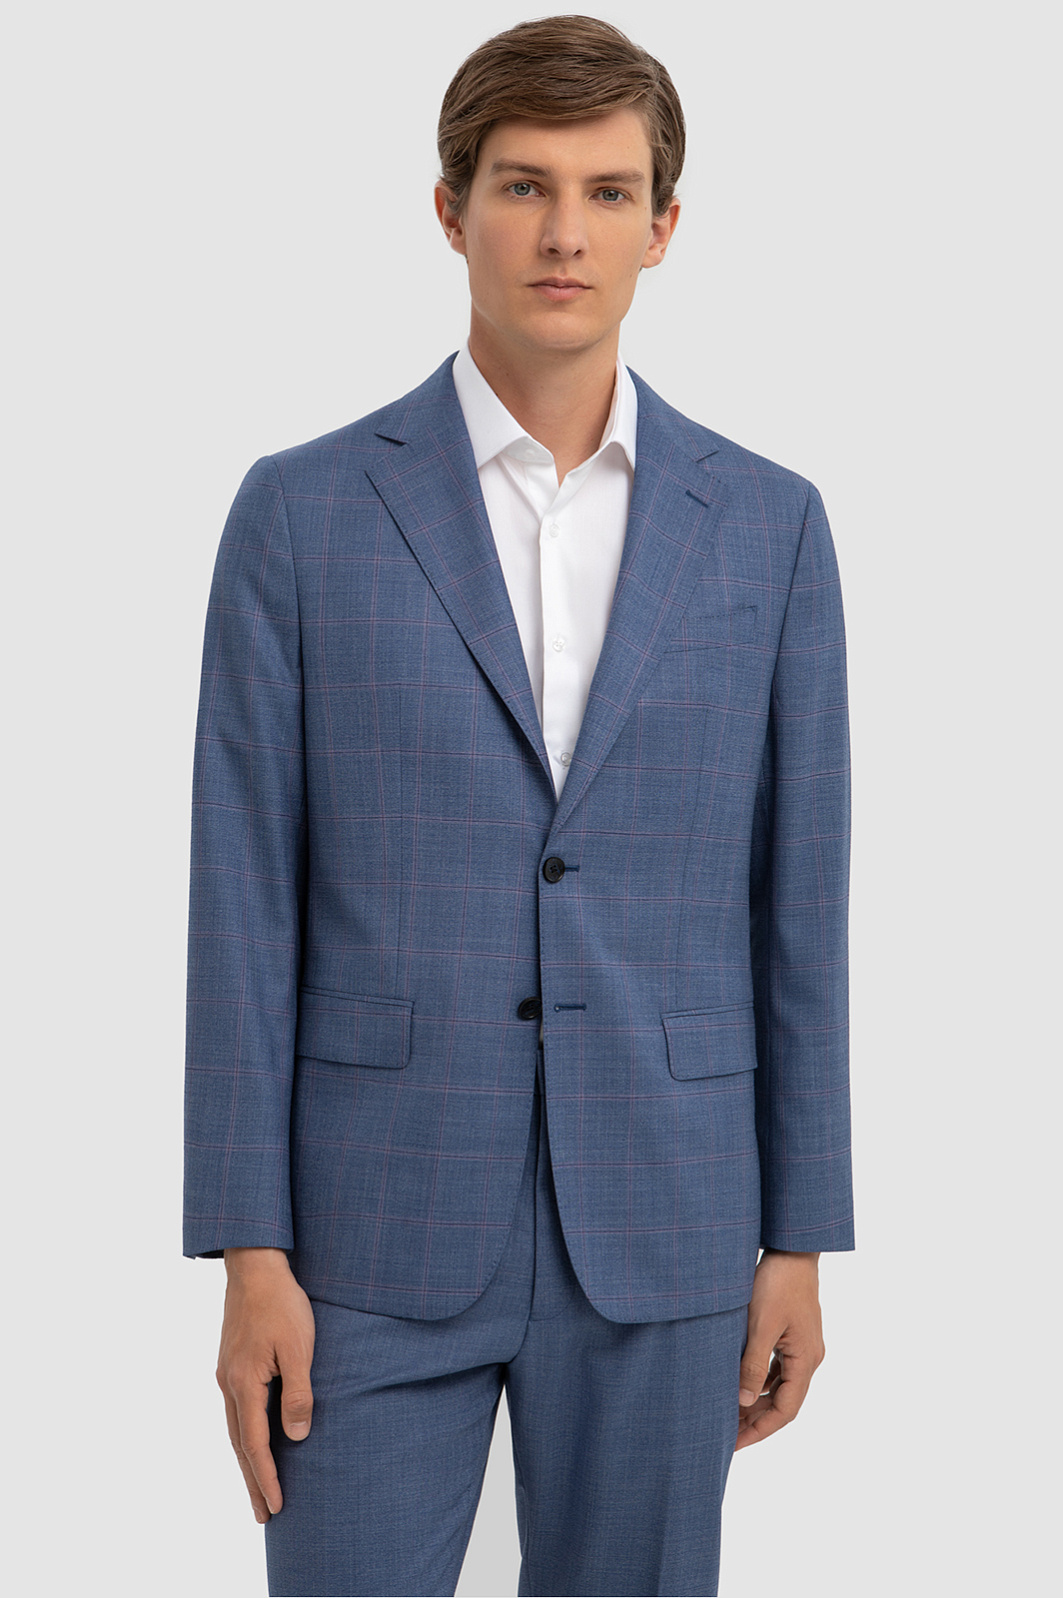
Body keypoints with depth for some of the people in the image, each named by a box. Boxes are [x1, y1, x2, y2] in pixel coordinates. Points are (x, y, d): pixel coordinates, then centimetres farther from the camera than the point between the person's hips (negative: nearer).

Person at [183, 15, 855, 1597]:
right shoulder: (303, 512, -2)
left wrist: (799, 1237, 4)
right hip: (380, 1228, -1)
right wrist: (248, 1251, -7)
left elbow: (796, 898, 5)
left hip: (662, 1228, 2)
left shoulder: (768, 523, 4)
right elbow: (246, 904, -3)